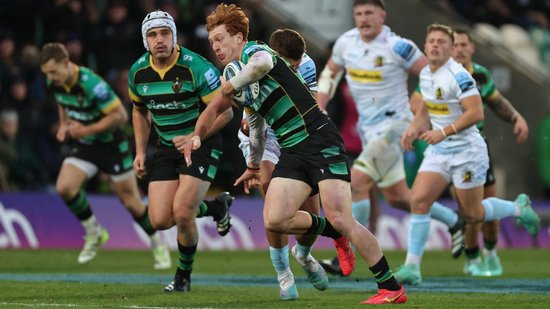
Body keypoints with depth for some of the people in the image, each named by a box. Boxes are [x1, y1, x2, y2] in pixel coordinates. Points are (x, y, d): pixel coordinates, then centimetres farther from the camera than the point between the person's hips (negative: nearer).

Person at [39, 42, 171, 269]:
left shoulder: (91, 84, -30)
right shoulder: (53, 83, -7)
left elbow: (120, 115, -26)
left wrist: (86, 130, -25)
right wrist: (64, 125, 1)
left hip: (110, 144, -6)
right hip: (83, 145, 6)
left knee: (130, 200, 2)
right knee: (64, 187, -16)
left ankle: (158, 244, 24)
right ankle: (93, 233, 5)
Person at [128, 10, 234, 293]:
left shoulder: (196, 67, -20)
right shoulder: (138, 72, -4)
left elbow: (224, 112, -15)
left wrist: (193, 138, -24)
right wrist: (140, 151, 8)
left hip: (201, 143, -5)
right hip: (166, 147, 5)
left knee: (182, 213, -20)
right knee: (160, 220, -5)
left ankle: (184, 276, 6)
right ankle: (216, 207, 24)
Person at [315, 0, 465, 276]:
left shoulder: (398, 47, -17)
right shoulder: (346, 42, 1)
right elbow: (330, 73, 18)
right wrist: (319, 110, 6)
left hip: (393, 126, -7)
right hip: (368, 129, 7)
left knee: (357, 183, -18)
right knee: (397, 198, 14)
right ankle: (453, 221, 35)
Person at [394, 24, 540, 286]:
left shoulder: (458, 75, -20)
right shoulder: (425, 74, 6)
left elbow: (475, 113, -25)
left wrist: (444, 132, -30)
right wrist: (414, 129, 4)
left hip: (467, 152, -7)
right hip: (438, 152, 7)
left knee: (473, 216, 5)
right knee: (418, 200, -10)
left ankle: (519, 208, 33)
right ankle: (412, 266, -8)